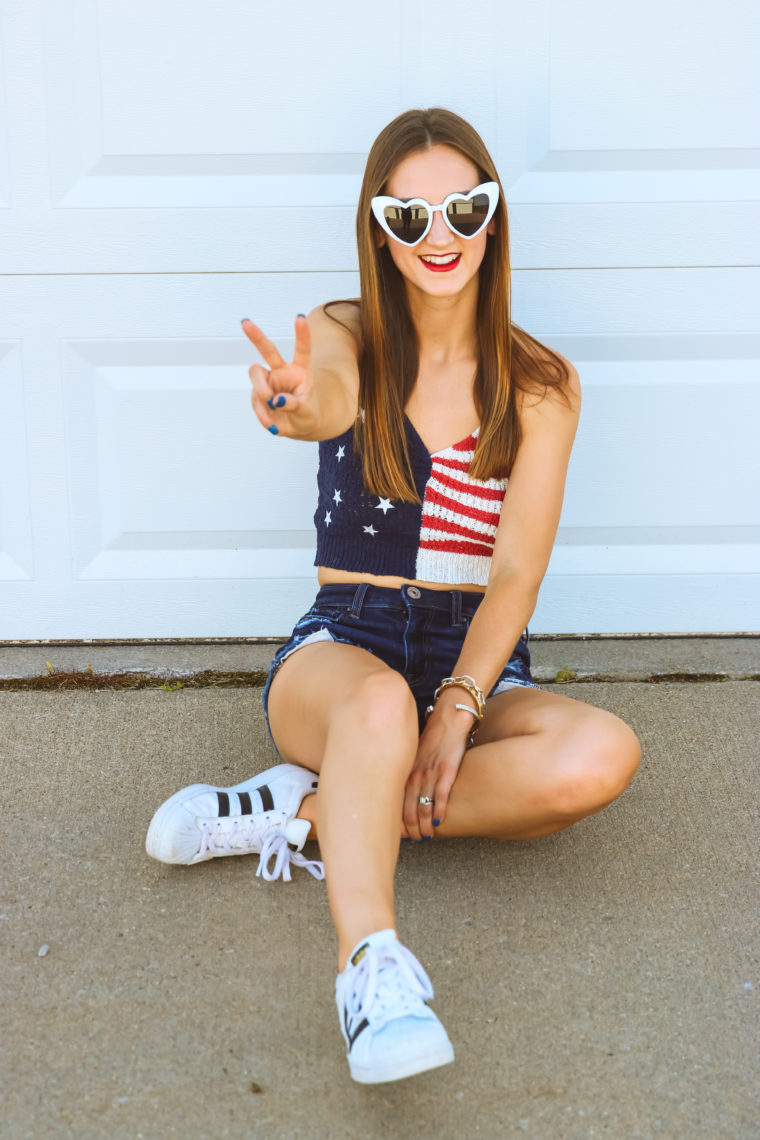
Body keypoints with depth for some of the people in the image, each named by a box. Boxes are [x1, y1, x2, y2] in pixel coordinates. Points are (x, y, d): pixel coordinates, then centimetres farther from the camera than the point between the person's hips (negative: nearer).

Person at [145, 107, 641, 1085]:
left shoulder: (541, 384, 1)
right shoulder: (345, 340, -2)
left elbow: (516, 574, -6)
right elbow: (329, 402, -28)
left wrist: (457, 708, -21)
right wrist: (298, 406, -55)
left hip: (480, 657, 2)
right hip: (343, 645, -2)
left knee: (601, 756, -30)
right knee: (382, 703, -39)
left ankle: (302, 811, -23)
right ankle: (371, 964, -44)